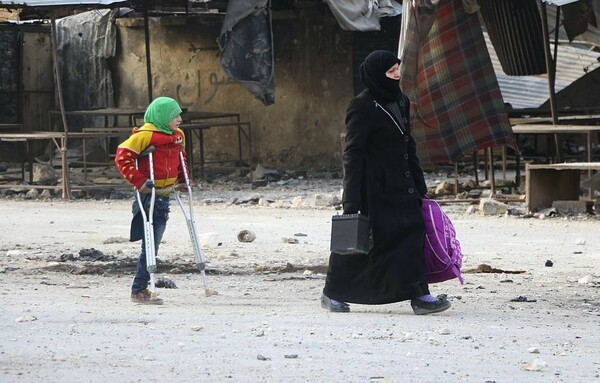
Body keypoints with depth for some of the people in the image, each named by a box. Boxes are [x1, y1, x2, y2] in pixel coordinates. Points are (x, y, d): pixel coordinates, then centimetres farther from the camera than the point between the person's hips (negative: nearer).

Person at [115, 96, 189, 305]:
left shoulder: (178, 136, 11)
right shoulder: (145, 135, -14)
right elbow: (122, 157, -16)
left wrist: (183, 179, 19)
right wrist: (139, 181, -20)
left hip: (165, 196, 8)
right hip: (149, 195, -8)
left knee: (153, 243, 11)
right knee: (150, 244, -9)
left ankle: (141, 288, 18)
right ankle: (139, 290, -3)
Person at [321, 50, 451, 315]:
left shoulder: (400, 102, 11)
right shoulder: (362, 107, -14)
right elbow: (353, 154, -15)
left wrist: (419, 186, 20)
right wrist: (351, 201, -18)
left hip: (400, 184, 7)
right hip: (374, 187, -7)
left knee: (412, 229, -4)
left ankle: (419, 295, -6)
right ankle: (333, 294, 17)